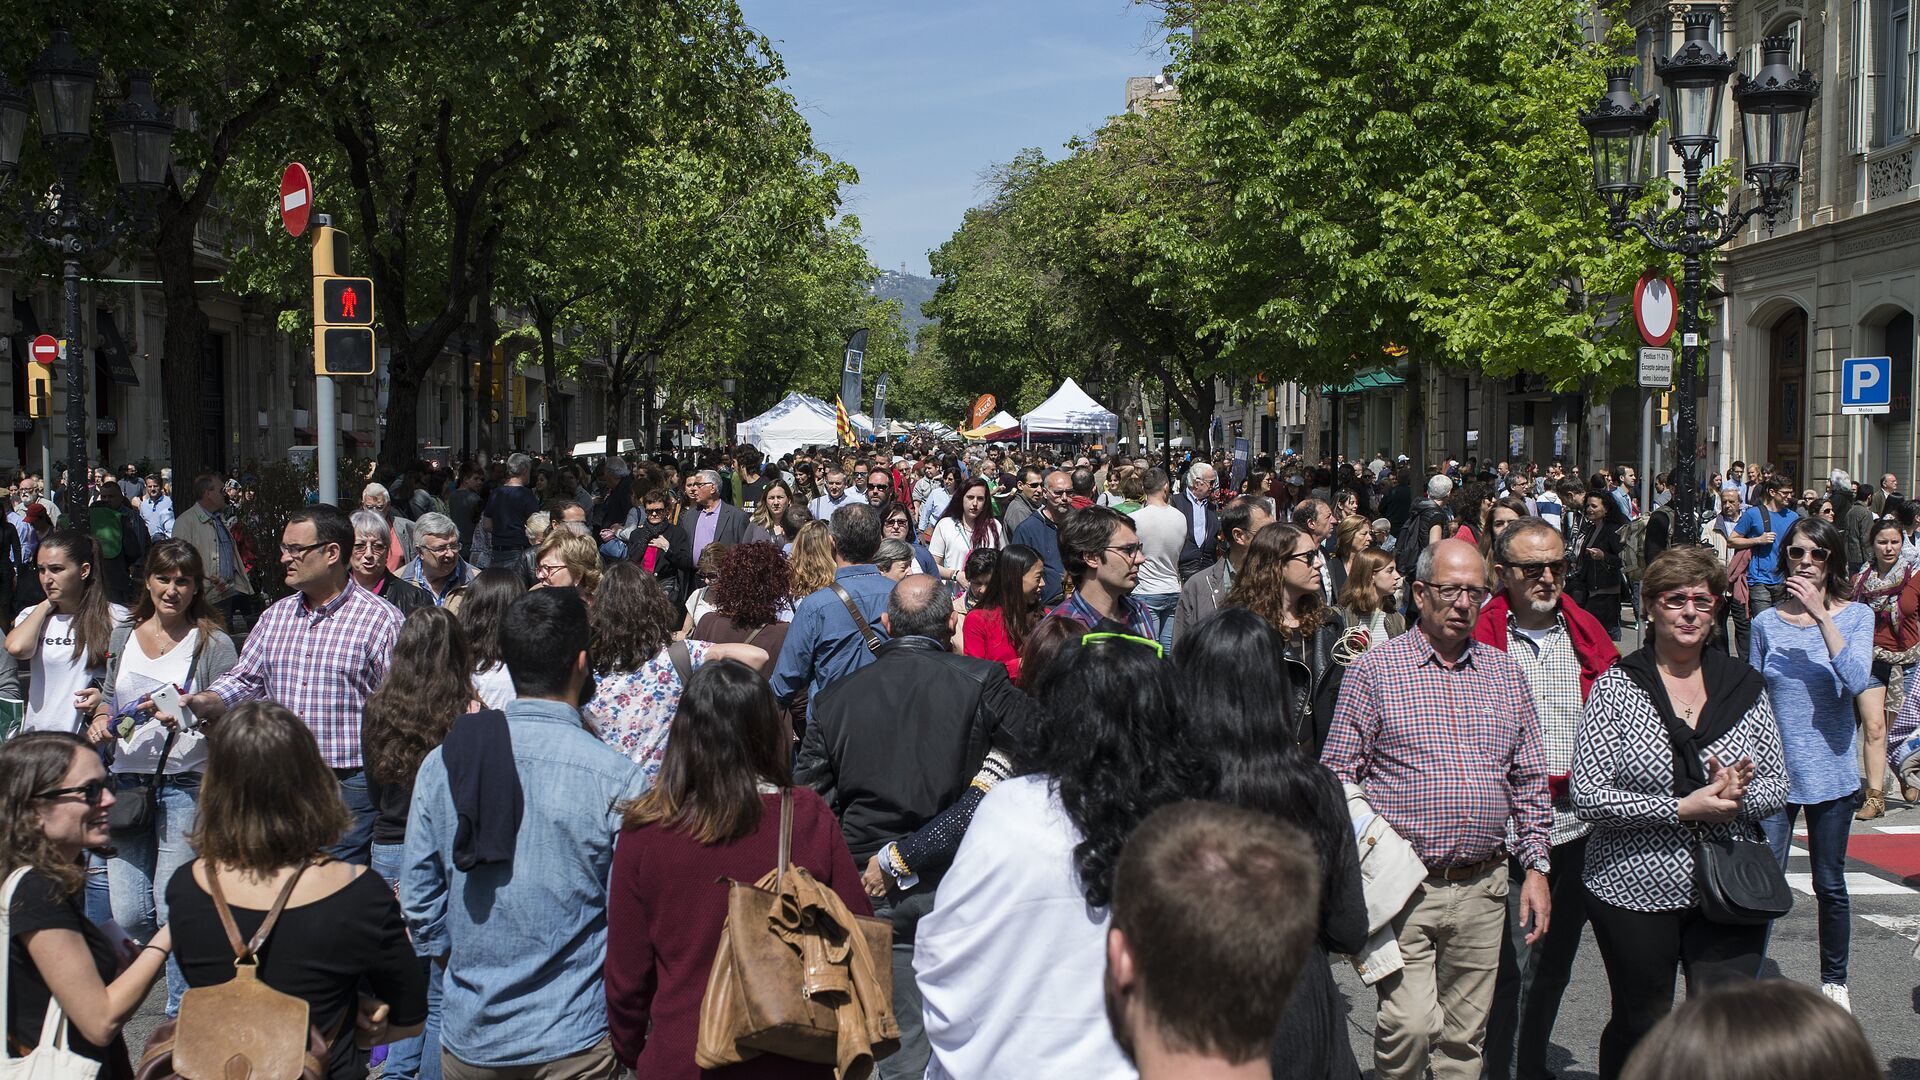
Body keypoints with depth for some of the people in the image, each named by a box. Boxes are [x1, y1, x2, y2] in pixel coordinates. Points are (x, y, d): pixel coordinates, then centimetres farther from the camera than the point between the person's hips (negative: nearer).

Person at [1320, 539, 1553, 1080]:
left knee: (1464, 1036, 9)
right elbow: (1338, 776, -2)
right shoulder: (1373, 670, -1)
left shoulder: (1506, 674, 12)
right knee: (1410, 1025, -15)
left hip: (1482, 889, 4)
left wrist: (1536, 866, 9)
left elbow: (1530, 780, 16)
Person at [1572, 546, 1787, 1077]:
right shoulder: (1616, 688, -5)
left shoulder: (1744, 685, 5)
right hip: (1635, 892, -2)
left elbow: (1777, 787, 9)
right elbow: (1588, 797, -11)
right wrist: (1682, 809, -19)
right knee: (1639, 1031, 13)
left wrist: (1735, 795, -14)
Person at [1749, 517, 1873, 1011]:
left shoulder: (1856, 616, -2)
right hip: (1773, 771, 0)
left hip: (1831, 772, 0)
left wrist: (1821, 615, -24)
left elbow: (1856, 681, -20)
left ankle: (1834, 981, 28)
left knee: (1830, 885, 11)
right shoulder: (1766, 623, 1)